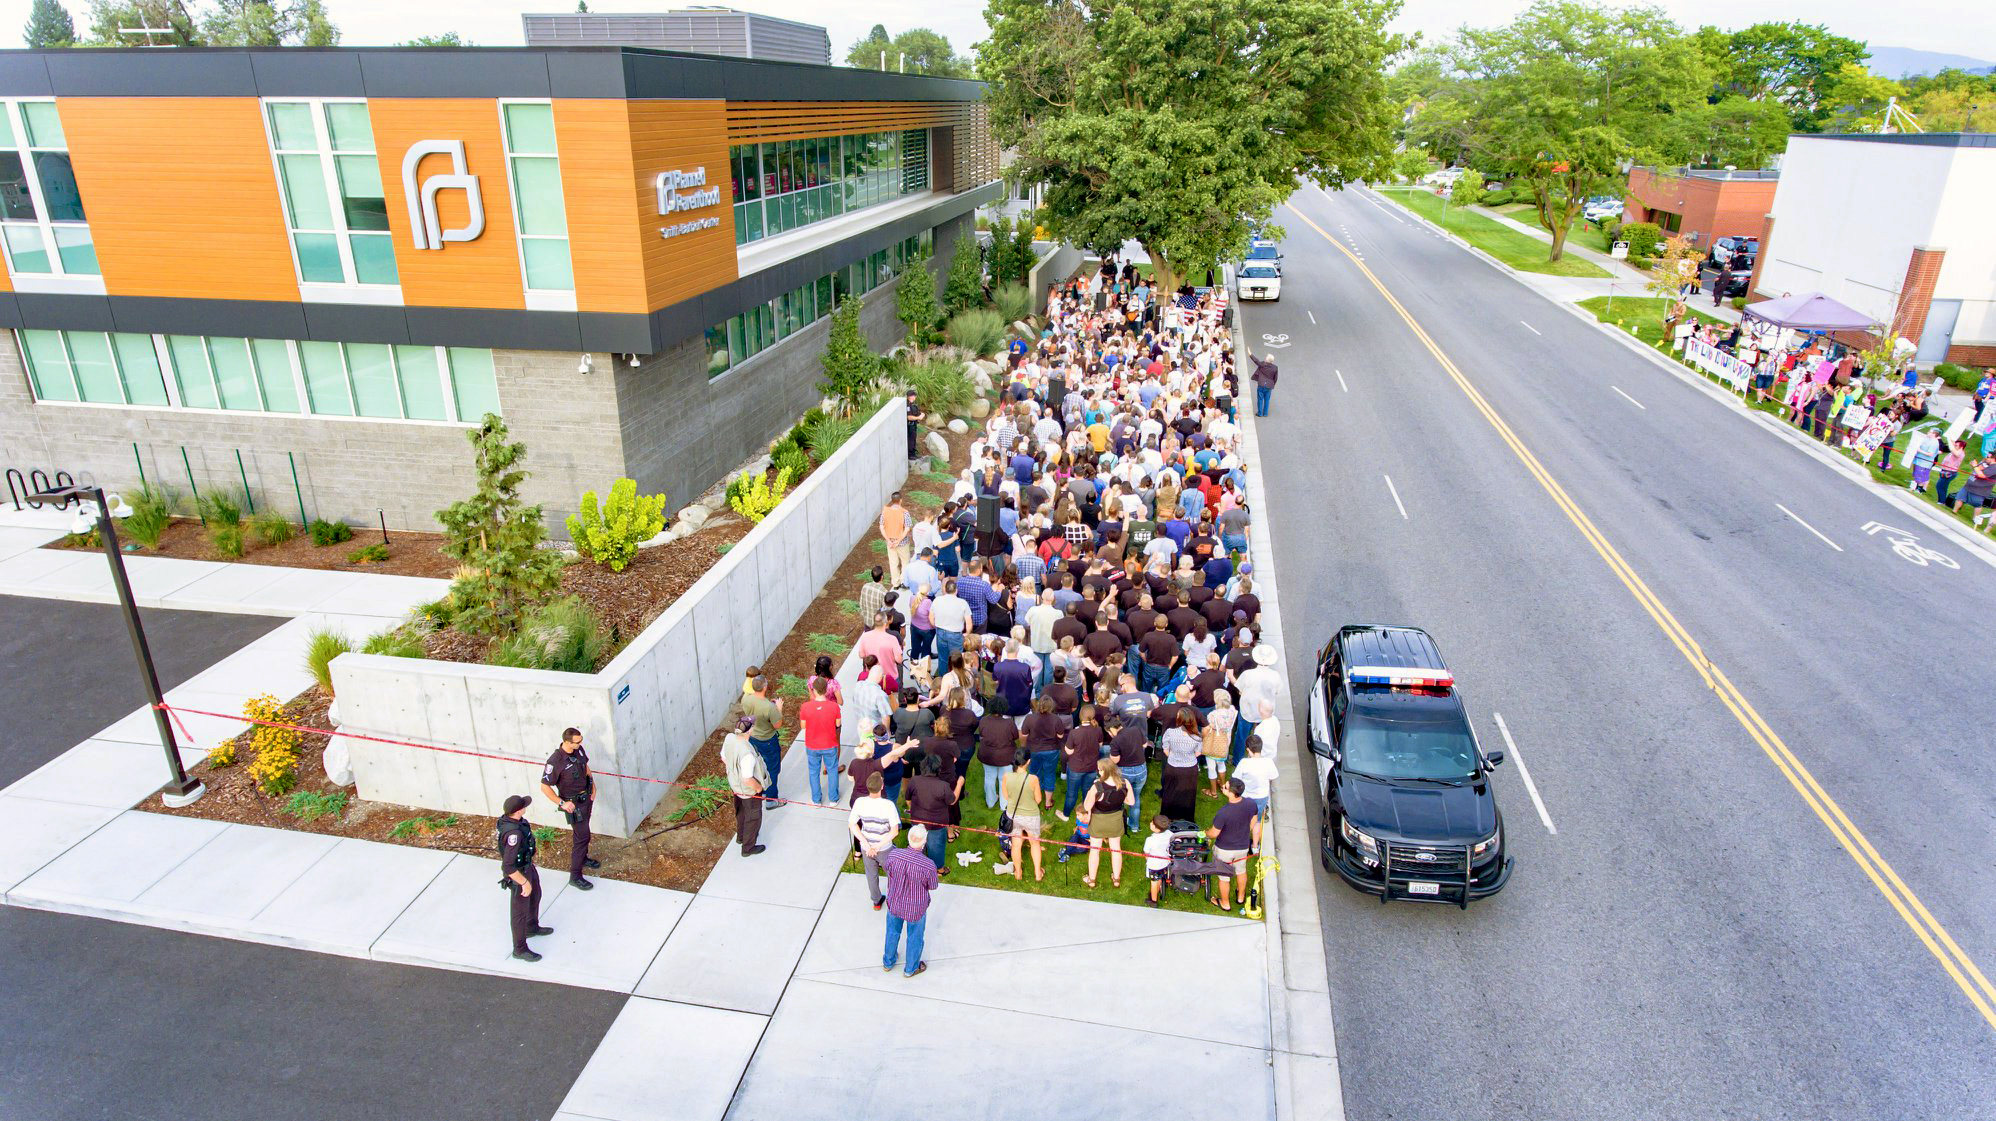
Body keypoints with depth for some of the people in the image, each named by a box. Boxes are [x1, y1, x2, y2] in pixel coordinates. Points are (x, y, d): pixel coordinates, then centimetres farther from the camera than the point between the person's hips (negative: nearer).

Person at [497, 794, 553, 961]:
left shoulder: (508, 818, -11)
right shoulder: (513, 833, -40)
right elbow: (508, 866, -37)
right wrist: (524, 882, -25)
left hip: (528, 866, 9)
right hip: (518, 873, -9)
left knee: (535, 896, 30)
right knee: (521, 911, 10)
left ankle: (532, 927, 55)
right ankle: (520, 949, 28)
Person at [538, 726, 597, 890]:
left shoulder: (579, 750, -7)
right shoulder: (556, 761, -29)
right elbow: (545, 787, -22)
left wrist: (593, 787, 7)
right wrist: (562, 803, -20)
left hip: (586, 798, 7)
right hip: (573, 804, -7)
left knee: (583, 832, 24)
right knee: (582, 836, -6)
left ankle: (583, 858, 46)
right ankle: (575, 876, 4)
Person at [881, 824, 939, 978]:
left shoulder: (892, 854, -27)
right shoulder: (928, 865, -35)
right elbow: (933, 886, -15)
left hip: (894, 903, 3)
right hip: (915, 909, -3)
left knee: (893, 932, 30)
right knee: (914, 937, 25)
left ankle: (888, 962, 54)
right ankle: (911, 968, 48)